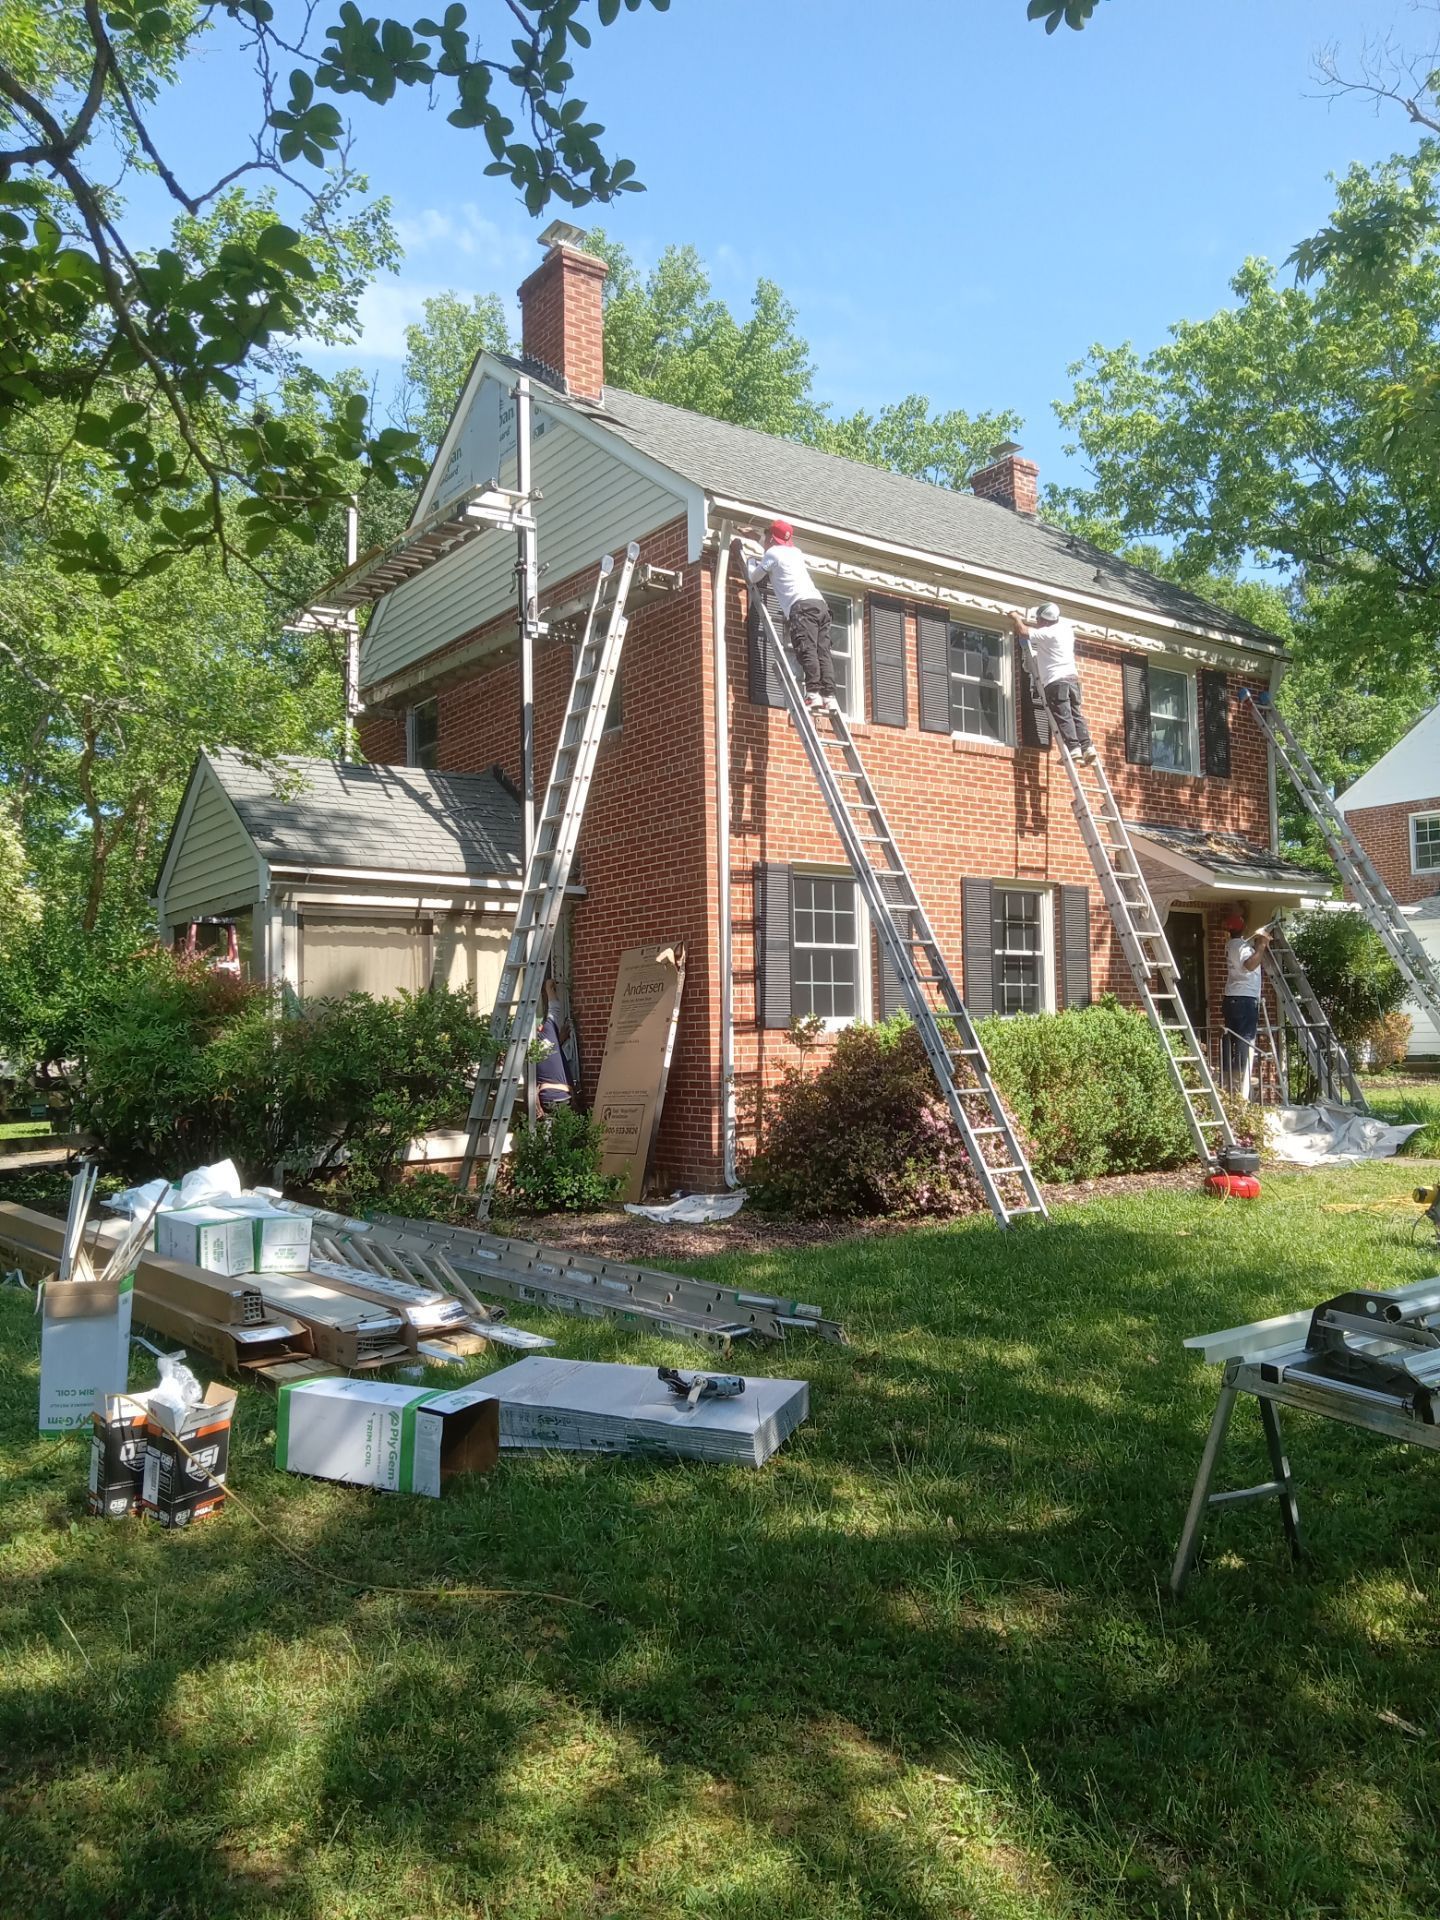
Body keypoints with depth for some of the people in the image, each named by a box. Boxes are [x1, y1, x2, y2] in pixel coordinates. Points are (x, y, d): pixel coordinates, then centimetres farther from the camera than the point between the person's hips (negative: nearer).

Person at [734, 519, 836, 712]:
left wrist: (750, 559, 35)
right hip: (820, 603, 7)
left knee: (806, 650, -17)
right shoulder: (795, 552, 32)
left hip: (802, 606, -7)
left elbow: (754, 578, 16)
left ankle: (813, 693, -30)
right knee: (823, 651, -3)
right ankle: (829, 696, -13)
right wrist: (753, 541, 58)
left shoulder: (772, 553, 9)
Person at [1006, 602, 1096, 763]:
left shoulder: (1047, 634, -7)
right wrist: (1023, 620, 36)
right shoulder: (1065, 627, 17)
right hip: (1072, 678, 8)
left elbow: (1023, 632, -7)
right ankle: (1087, 747, -5)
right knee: (1076, 715, 6)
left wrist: (1016, 618, 13)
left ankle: (1074, 748, -22)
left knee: (1062, 716, -12)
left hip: (1056, 681, -8)